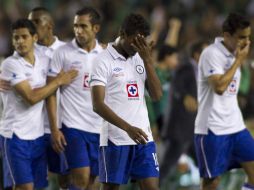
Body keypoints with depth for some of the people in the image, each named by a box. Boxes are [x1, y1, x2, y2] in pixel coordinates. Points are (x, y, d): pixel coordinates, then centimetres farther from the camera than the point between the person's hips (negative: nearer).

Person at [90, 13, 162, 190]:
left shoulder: (141, 59, 11)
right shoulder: (104, 61, -7)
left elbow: (157, 95, 3)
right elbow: (98, 105, -14)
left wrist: (148, 60, -6)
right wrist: (128, 128, -24)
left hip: (143, 137, 5)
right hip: (115, 140, -5)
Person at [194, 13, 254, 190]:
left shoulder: (234, 53, 11)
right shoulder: (211, 54, -14)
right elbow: (219, 86, -25)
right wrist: (239, 61, -18)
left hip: (236, 126, 8)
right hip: (213, 129, -8)